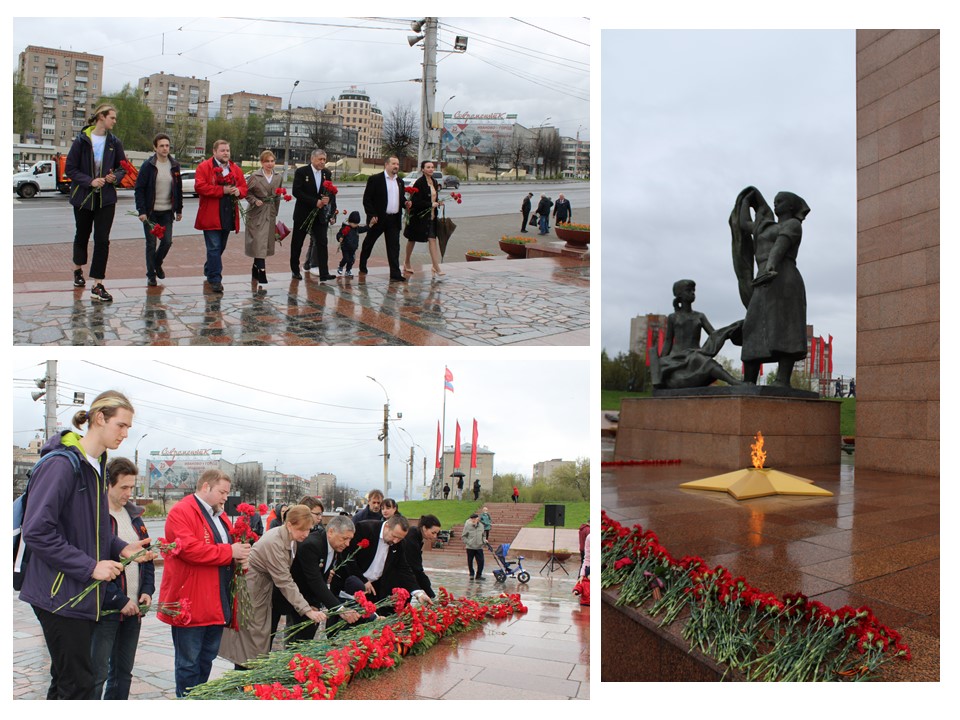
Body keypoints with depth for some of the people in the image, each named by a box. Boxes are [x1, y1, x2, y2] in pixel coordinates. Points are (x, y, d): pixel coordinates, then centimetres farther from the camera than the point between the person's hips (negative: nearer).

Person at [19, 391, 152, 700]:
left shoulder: (96, 465, 12)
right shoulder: (61, 463, -18)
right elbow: (37, 531, -23)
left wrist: (121, 549, 3)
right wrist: (90, 566, -21)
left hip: (84, 594, 9)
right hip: (60, 593, -9)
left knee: (66, 680, 16)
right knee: (77, 684, -5)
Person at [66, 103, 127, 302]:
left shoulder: (114, 142, 1)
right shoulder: (82, 140, -7)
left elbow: (122, 168, 10)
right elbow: (70, 169, -7)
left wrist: (115, 177, -11)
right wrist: (90, 181, -19)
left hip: (106, 199, 1)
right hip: (83, 197, -1)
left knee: (102, 240, -8)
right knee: (82, 235, 17)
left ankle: (97, 286, -7)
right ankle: (78, 270, 43)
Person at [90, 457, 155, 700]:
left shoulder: (134, 515, 12)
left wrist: (147, 591, 4)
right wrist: (119, 600, -16)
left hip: (133, 607, 7)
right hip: (106, 609, -7)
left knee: (123, 671, 14)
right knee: (97, 673, -5)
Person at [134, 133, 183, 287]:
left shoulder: (174, 165, 4)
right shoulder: (148, 165, -7)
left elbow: (178, 189, 11)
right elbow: (139, 189, -8)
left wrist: (179, 209, 9)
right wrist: (141, 211, -14)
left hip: (167, 212, 3)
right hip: (150, 212, -3)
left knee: (167, 242, 1)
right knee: (151, 244, 2)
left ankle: (157, 263, 31)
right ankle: (151, 275, 15)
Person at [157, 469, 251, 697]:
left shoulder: (220, 516, 18)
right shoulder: (181, 512, -11)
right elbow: (189, 548, -24)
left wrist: (239, 557, 2)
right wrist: (229, 552, -19)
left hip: (217, 605, 9)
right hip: (191, 604, -9)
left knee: (207, 659, 17)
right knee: (189, 662, 1)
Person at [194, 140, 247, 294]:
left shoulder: (236, 169, 14)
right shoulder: (204, 167, -4)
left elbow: (244, 187, 17)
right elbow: (200, 186, -15)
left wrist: (238, 191, -7)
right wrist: (222, 190, -18)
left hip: (228, 216, 6)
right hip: (211, 216, -6)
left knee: (220, 247, 16)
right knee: (214, 248, -8)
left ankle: (209, 270, 36)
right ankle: (215, 279, -7)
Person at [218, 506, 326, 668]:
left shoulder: (290, 538, -3)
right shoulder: (273, 542, -30)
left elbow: (284, 575, 6)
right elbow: (285, 582, -31)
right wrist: (307, 610, -32)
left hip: (264, 586, 9)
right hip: (250, 587, -9)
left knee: (262, 636, 11)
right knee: (251, 636, -2)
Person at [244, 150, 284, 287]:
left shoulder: (278, 178, 8)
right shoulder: (255, 177, -7)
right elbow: (247, 193, -2)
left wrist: (275, 213, 14)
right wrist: (255, 201, -17)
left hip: (271, 214, 5)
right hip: (257, 214, -5)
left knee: (267, 243, 9)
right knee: (259, 243, -9)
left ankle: (255, 271, 24)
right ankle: (261, 274, -10)